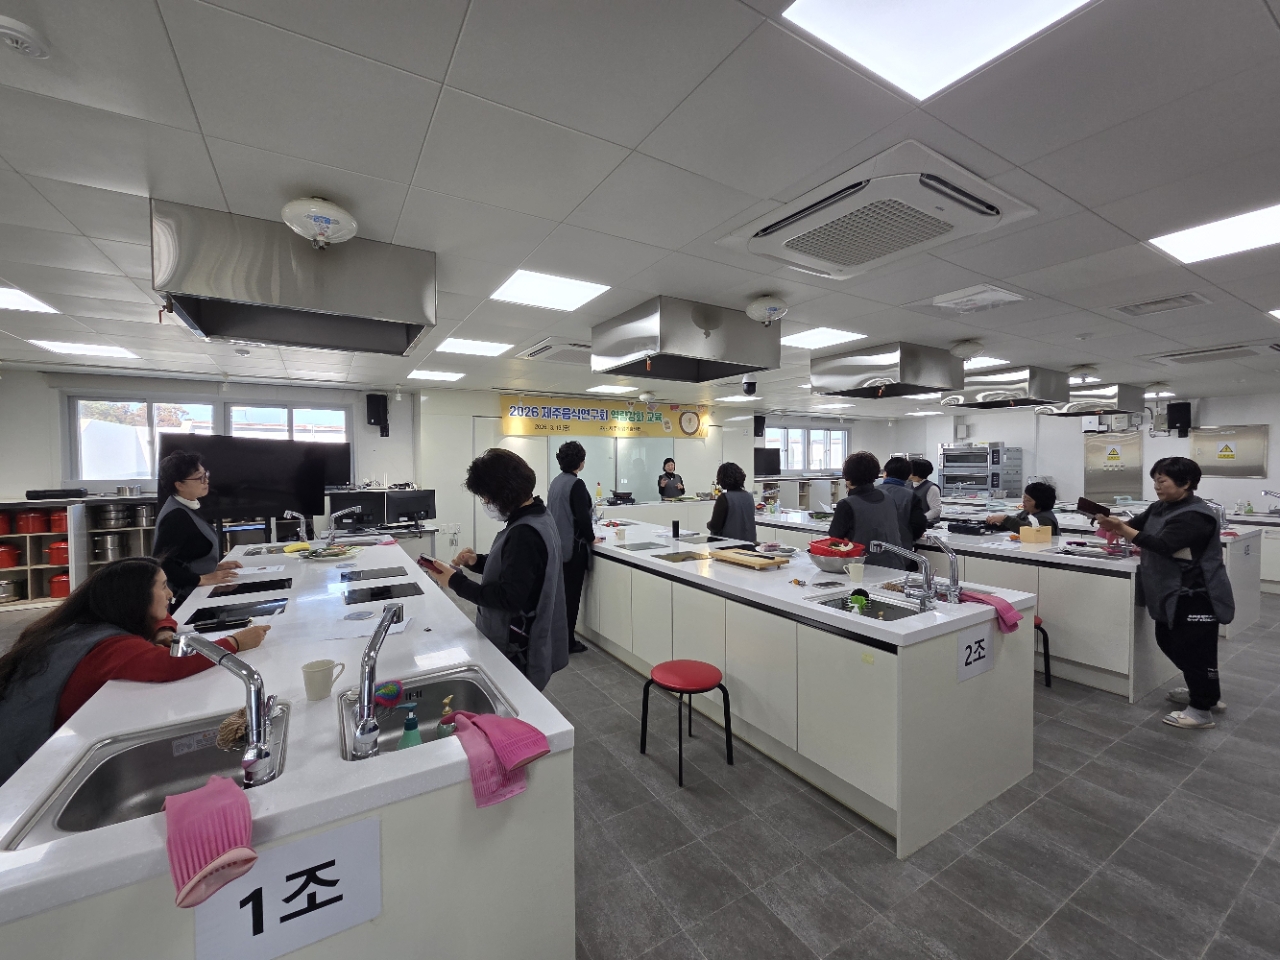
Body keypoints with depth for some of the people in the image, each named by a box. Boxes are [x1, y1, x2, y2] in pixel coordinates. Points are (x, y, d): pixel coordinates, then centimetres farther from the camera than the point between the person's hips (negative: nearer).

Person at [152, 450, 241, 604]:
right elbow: (160, 562, -27)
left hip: (197, 592, 9)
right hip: (184, 597, -9)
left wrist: (214, 566, 9)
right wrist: (201, 579, -26)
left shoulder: (187, 508, 9)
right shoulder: (176, 516, -20)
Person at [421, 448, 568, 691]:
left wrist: (456, 582, -21)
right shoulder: (537, 517, 4)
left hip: (520, 653, -10)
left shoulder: (525, 534, -27)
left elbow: (509, 598, -27)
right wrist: (478, 561, 1)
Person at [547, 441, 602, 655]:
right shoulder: (576, 484, -17)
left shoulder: (556, 481, 9)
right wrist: (591, 538, -4)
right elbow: (582, 517, -21)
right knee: (571, 593, 2)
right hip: (572, 546, -9)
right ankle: (567, 641, 11)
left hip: (558, 544, 9)